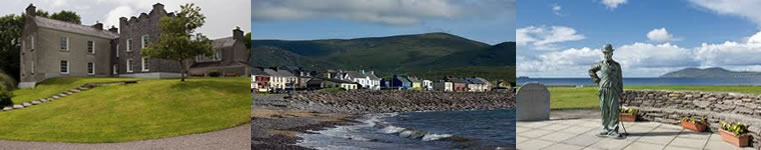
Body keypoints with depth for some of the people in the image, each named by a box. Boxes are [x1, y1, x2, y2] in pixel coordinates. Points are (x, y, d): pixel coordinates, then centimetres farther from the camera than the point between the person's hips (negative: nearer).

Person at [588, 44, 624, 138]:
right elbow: (591, 71, 20)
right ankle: (606, 130, 12)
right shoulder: (601, 64, 6)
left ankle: (613, 131, -3)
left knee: (614, 111, -5)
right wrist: (597, 80, 8)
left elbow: (619, 80, 6)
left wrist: (620, 93, 1)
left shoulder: (617, 65, 5)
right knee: (604, 111, 4)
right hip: (603, 90, 1)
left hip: (613, 91, -1)